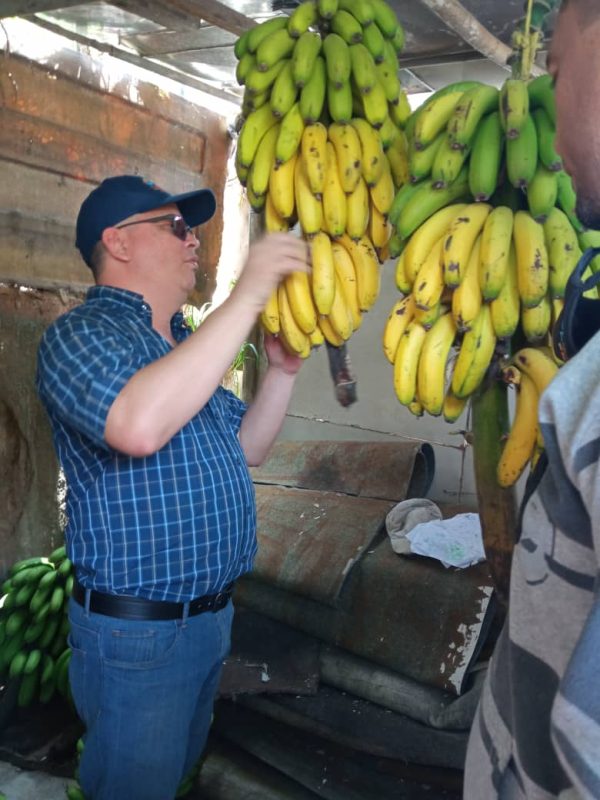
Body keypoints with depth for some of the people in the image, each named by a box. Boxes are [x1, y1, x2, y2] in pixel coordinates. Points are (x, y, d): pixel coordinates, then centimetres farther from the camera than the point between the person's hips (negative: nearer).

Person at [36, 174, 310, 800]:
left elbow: (241, 450, 16)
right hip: (137, 630, -8)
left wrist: (281, 372, -1)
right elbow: (138, 426, -38)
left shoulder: (185, 344, 12)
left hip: (210, 614, 9)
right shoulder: (81, 335, -15)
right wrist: (247, 298, -33)